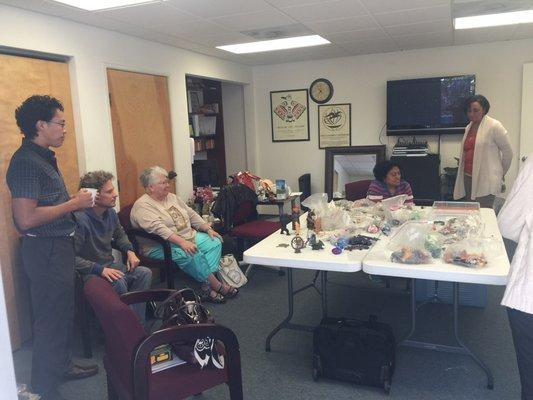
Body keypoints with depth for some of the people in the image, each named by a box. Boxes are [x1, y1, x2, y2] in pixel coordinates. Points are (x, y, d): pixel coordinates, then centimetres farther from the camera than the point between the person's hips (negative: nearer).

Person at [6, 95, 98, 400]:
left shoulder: (44, 157, 11)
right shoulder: (25, 162, -20)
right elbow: (26, 218, -28)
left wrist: (76, 201, 6)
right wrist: (74, 204, -20)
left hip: (61, 245, 10)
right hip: (45, 249, -10)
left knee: (64, 310, 22)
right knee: (51, 317, 2)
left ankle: (62, 365, 40)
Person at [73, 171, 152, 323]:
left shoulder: (110, 212, 3)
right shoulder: (79, 219, -23)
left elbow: (120, 234, 23)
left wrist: (130, 251, 5)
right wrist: (100, 269, -30)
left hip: (109, 265, 8)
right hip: (90, 271, -8)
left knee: (144, 273, -10)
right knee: (118, 282, -33)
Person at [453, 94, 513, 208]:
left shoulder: (494, 126, -7)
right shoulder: (468, 127, 14)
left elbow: (508, 152, -2)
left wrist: (501, 174, 8)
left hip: (486, 181, -7)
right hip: (467, 178, 7)